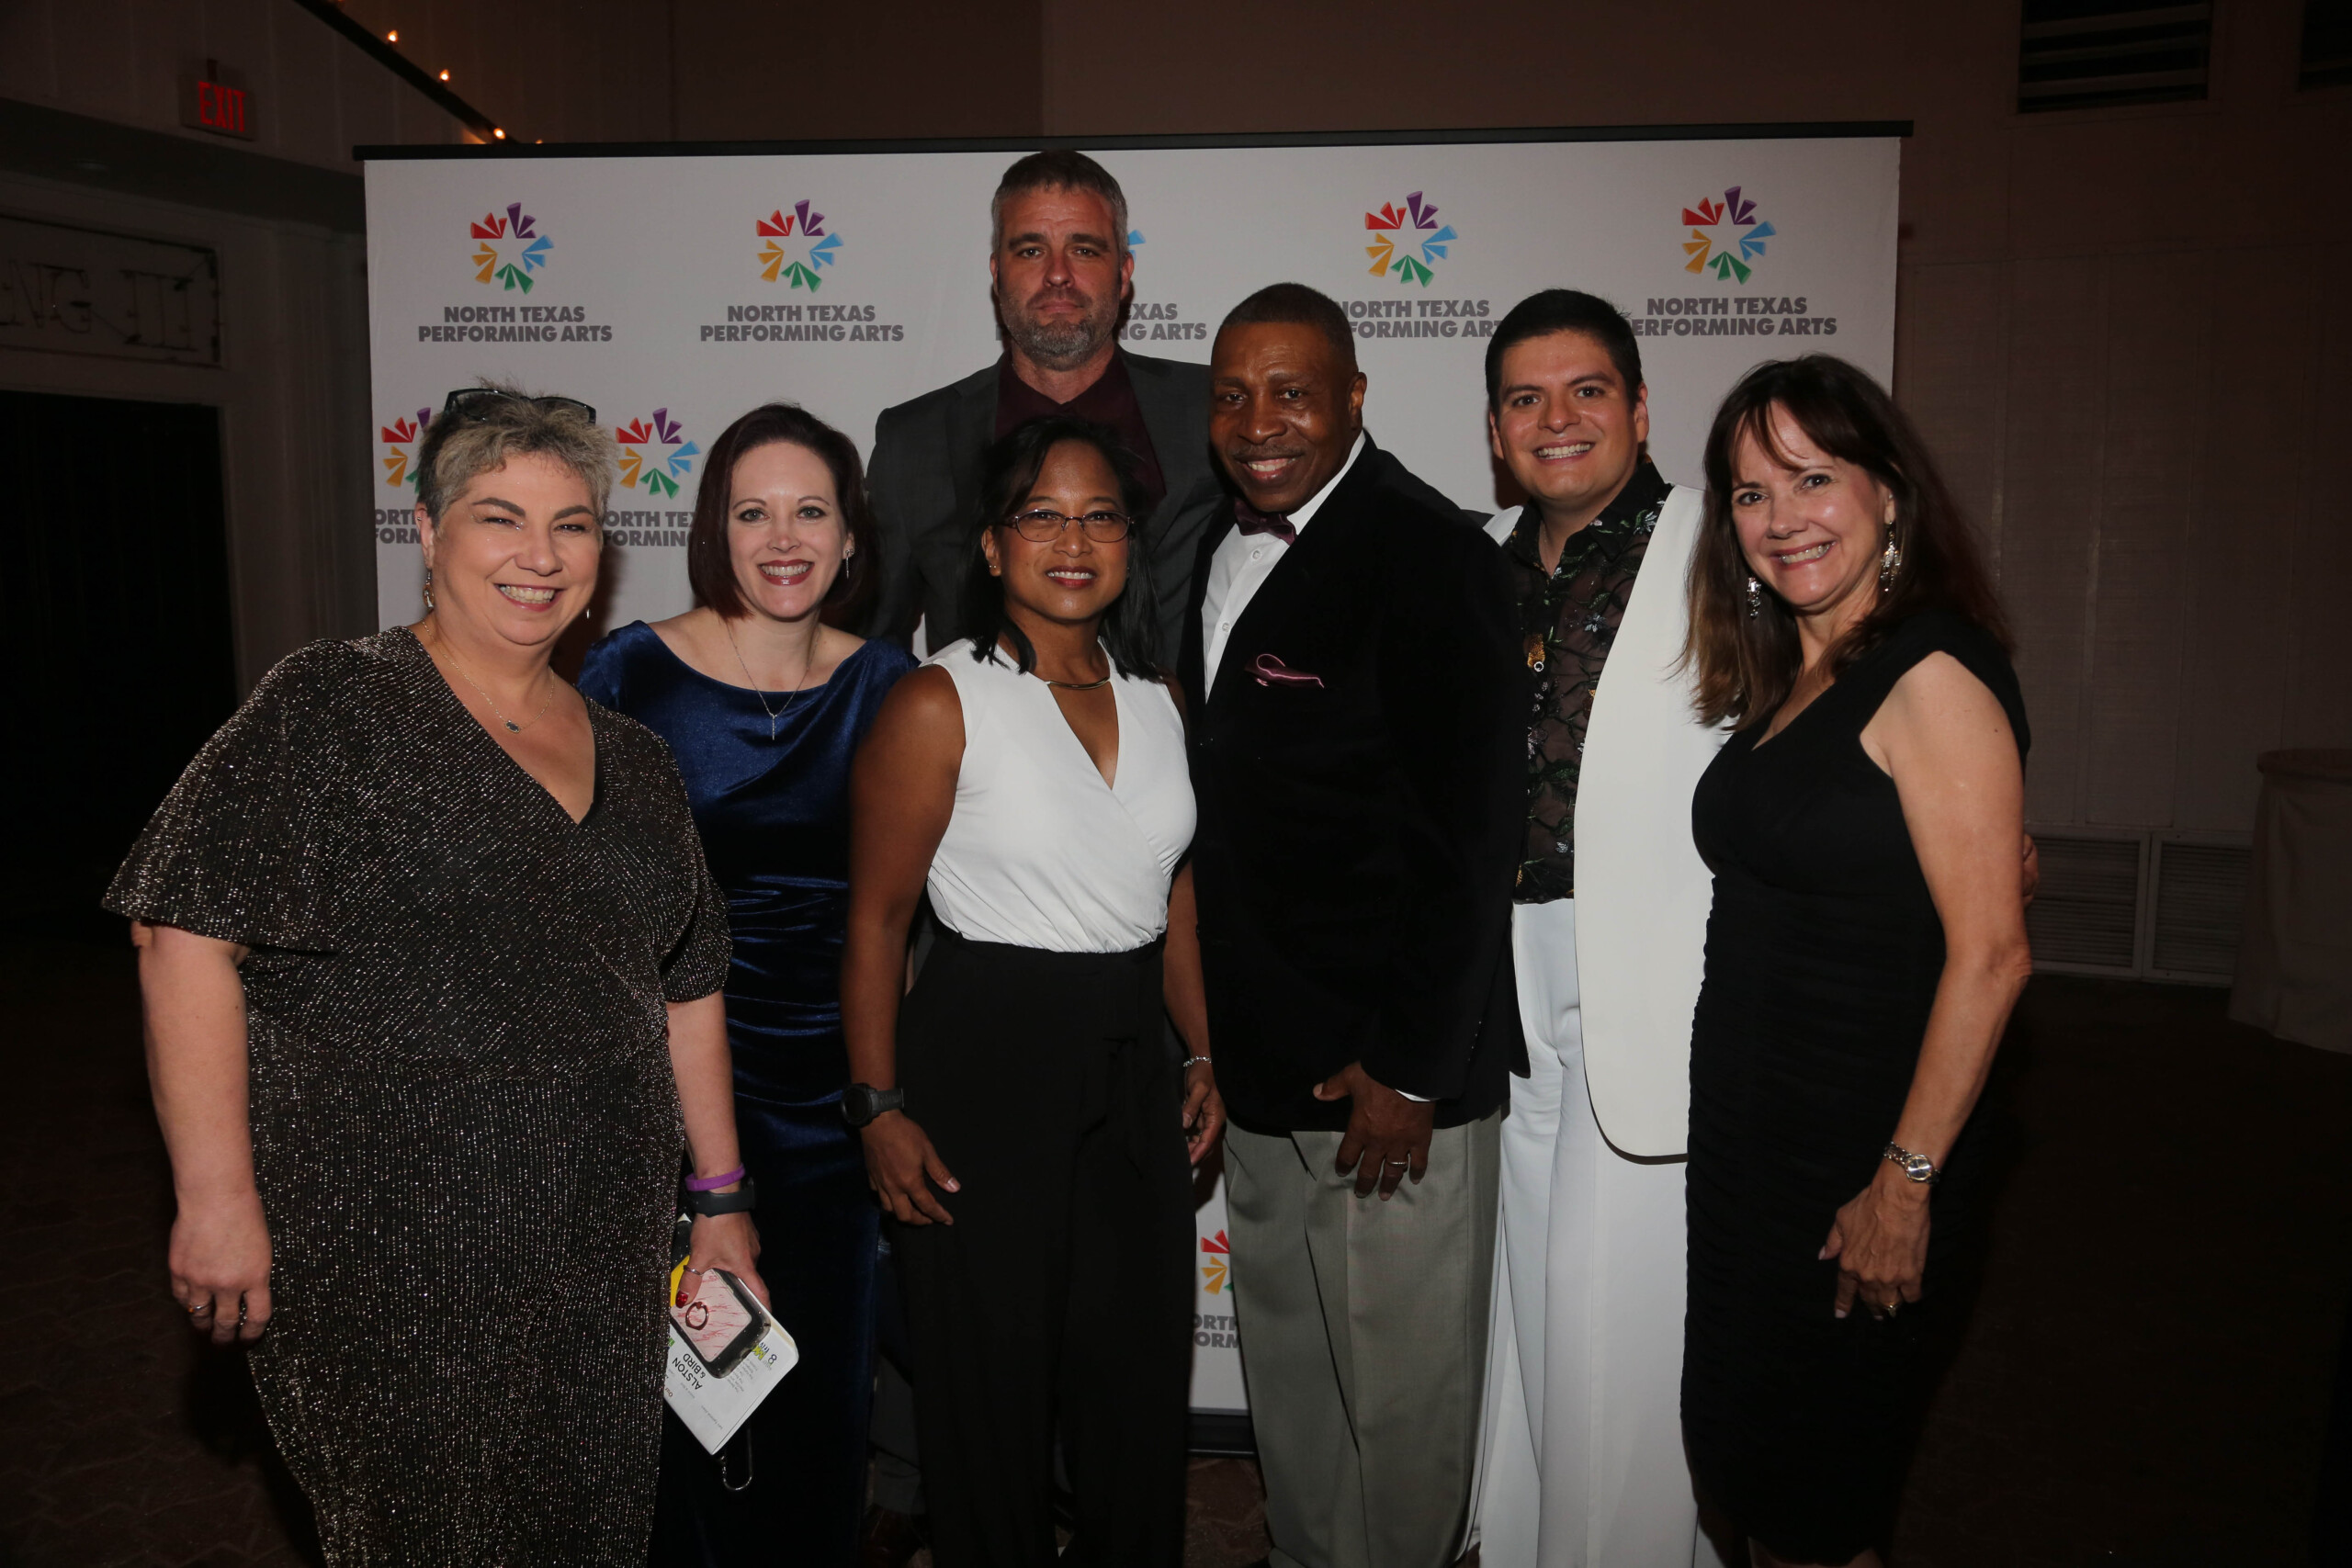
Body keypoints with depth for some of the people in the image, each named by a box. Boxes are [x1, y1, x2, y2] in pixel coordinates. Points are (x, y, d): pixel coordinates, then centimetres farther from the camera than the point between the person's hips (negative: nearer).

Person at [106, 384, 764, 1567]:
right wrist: (217, 1195, -16)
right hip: (387, 1269, -5)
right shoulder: (331, 708, -6)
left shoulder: (631, 760, 10)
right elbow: (188, 932, -12)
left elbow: (684, 988, 14)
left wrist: (720, 1197, 14)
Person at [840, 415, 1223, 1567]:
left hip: (1133, 1071, 5)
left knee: (1140, 1386, 15)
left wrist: (1202, 1053, 9)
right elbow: (876, 918, -8)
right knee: (992, 1394, 9)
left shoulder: (1158, 701, 8)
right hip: (985, 1061, -5)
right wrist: (878, 1107, -12)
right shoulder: (939, 704, -9)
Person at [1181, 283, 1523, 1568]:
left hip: (1393, 1071, -7)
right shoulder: (1221, 551, 8)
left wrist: (1408, 1066, -17)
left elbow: (1473, 832, -18)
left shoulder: (1429, 555, -15)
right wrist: (1211, 1032, 11)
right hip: (1262, 1061, 8)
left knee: (1398, 1379, 9)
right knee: (1284, 1360, 22)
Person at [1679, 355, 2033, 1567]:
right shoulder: (1784, 682, 9)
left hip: (1858, 1165, -8)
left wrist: (1907, 1182, -19)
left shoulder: (1932, 671, -16)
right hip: (1745, 1141, 8)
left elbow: (1990, 952, -20)